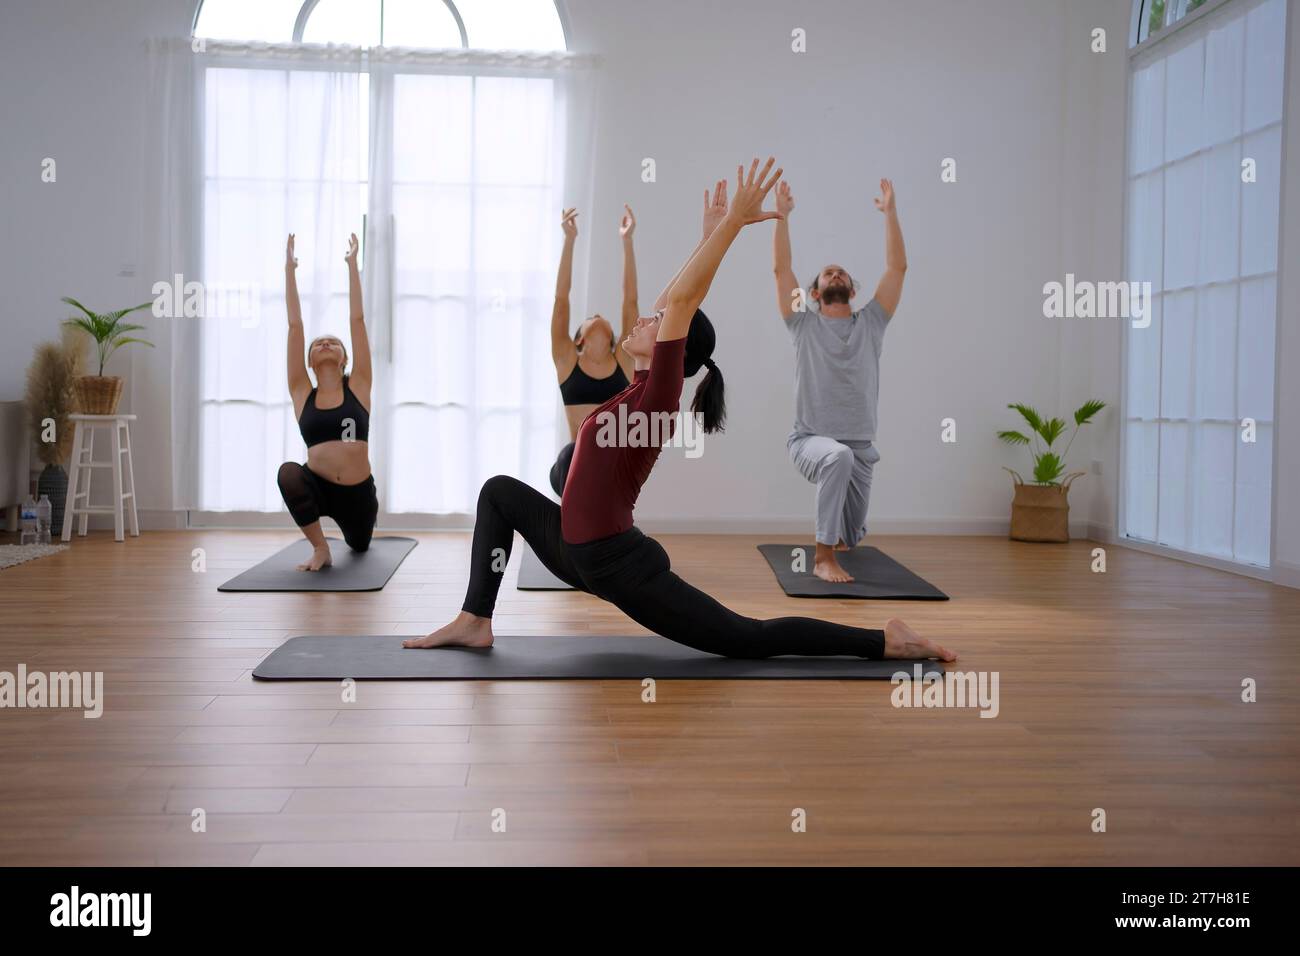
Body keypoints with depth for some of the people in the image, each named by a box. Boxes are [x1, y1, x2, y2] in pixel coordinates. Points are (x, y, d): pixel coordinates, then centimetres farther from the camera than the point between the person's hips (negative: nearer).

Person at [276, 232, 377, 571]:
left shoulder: (357, 387, 0)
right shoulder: (302, 394, 2)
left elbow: (356, 319, 1)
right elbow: (295, 325, 1)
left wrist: (352, 264, 3)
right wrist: (290, 269, 2)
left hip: (358, 492, 1)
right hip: (319, 488, -1)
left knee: (360, 545, 23)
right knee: (288, 473, -33)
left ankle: (344, 529, 62)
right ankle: (320, 547, -13)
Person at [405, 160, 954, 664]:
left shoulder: (658, 393, -16)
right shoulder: (647, 389, 6)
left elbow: (683, 299, -24)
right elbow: (681, 298, 11)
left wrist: (734, 222, -22)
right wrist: (719, 227, 17)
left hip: (620, 565, -9)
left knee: (746, 640, -2)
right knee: (500, 492, 17)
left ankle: (885, 641, 6)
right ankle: (474, 622, 15)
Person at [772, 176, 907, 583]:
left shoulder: (870, 324, 6)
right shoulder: (804, 325, 1)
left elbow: (897, 266, 1)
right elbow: (780, 269, -5)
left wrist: (890, 211, -2)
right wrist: (783, 215, -8)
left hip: (860, 446, 4)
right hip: (811, 440, -4)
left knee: (851, 533, 13)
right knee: (840, 457, -40)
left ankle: (835, 539, 56)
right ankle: (823, 557, -30)